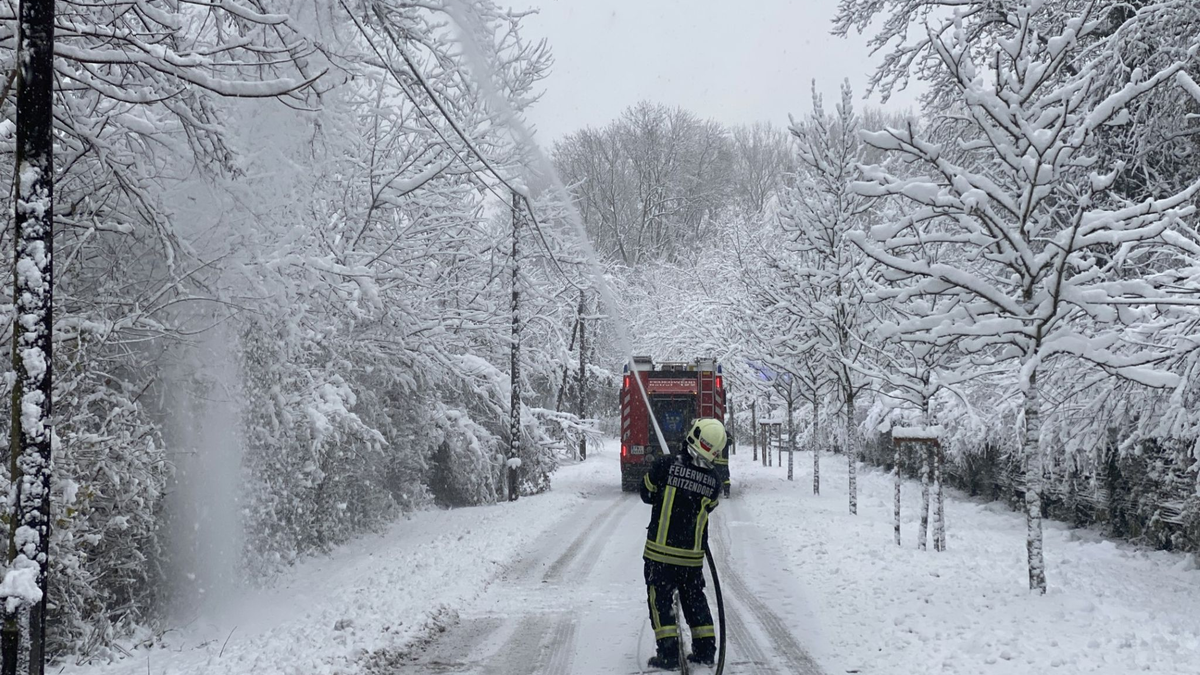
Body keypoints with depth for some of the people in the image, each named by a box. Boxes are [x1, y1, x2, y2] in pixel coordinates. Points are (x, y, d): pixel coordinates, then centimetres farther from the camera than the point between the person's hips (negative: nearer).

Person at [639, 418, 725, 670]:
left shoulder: (666, 465, -14)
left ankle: (668, 653, 3)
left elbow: (647, 494, 0)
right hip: (693, 554, 3)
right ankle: (705, 650, 21)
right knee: (694, 598, 18)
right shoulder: (713, 480, -5)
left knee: (660, 598, 6)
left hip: (661, 550, -3)